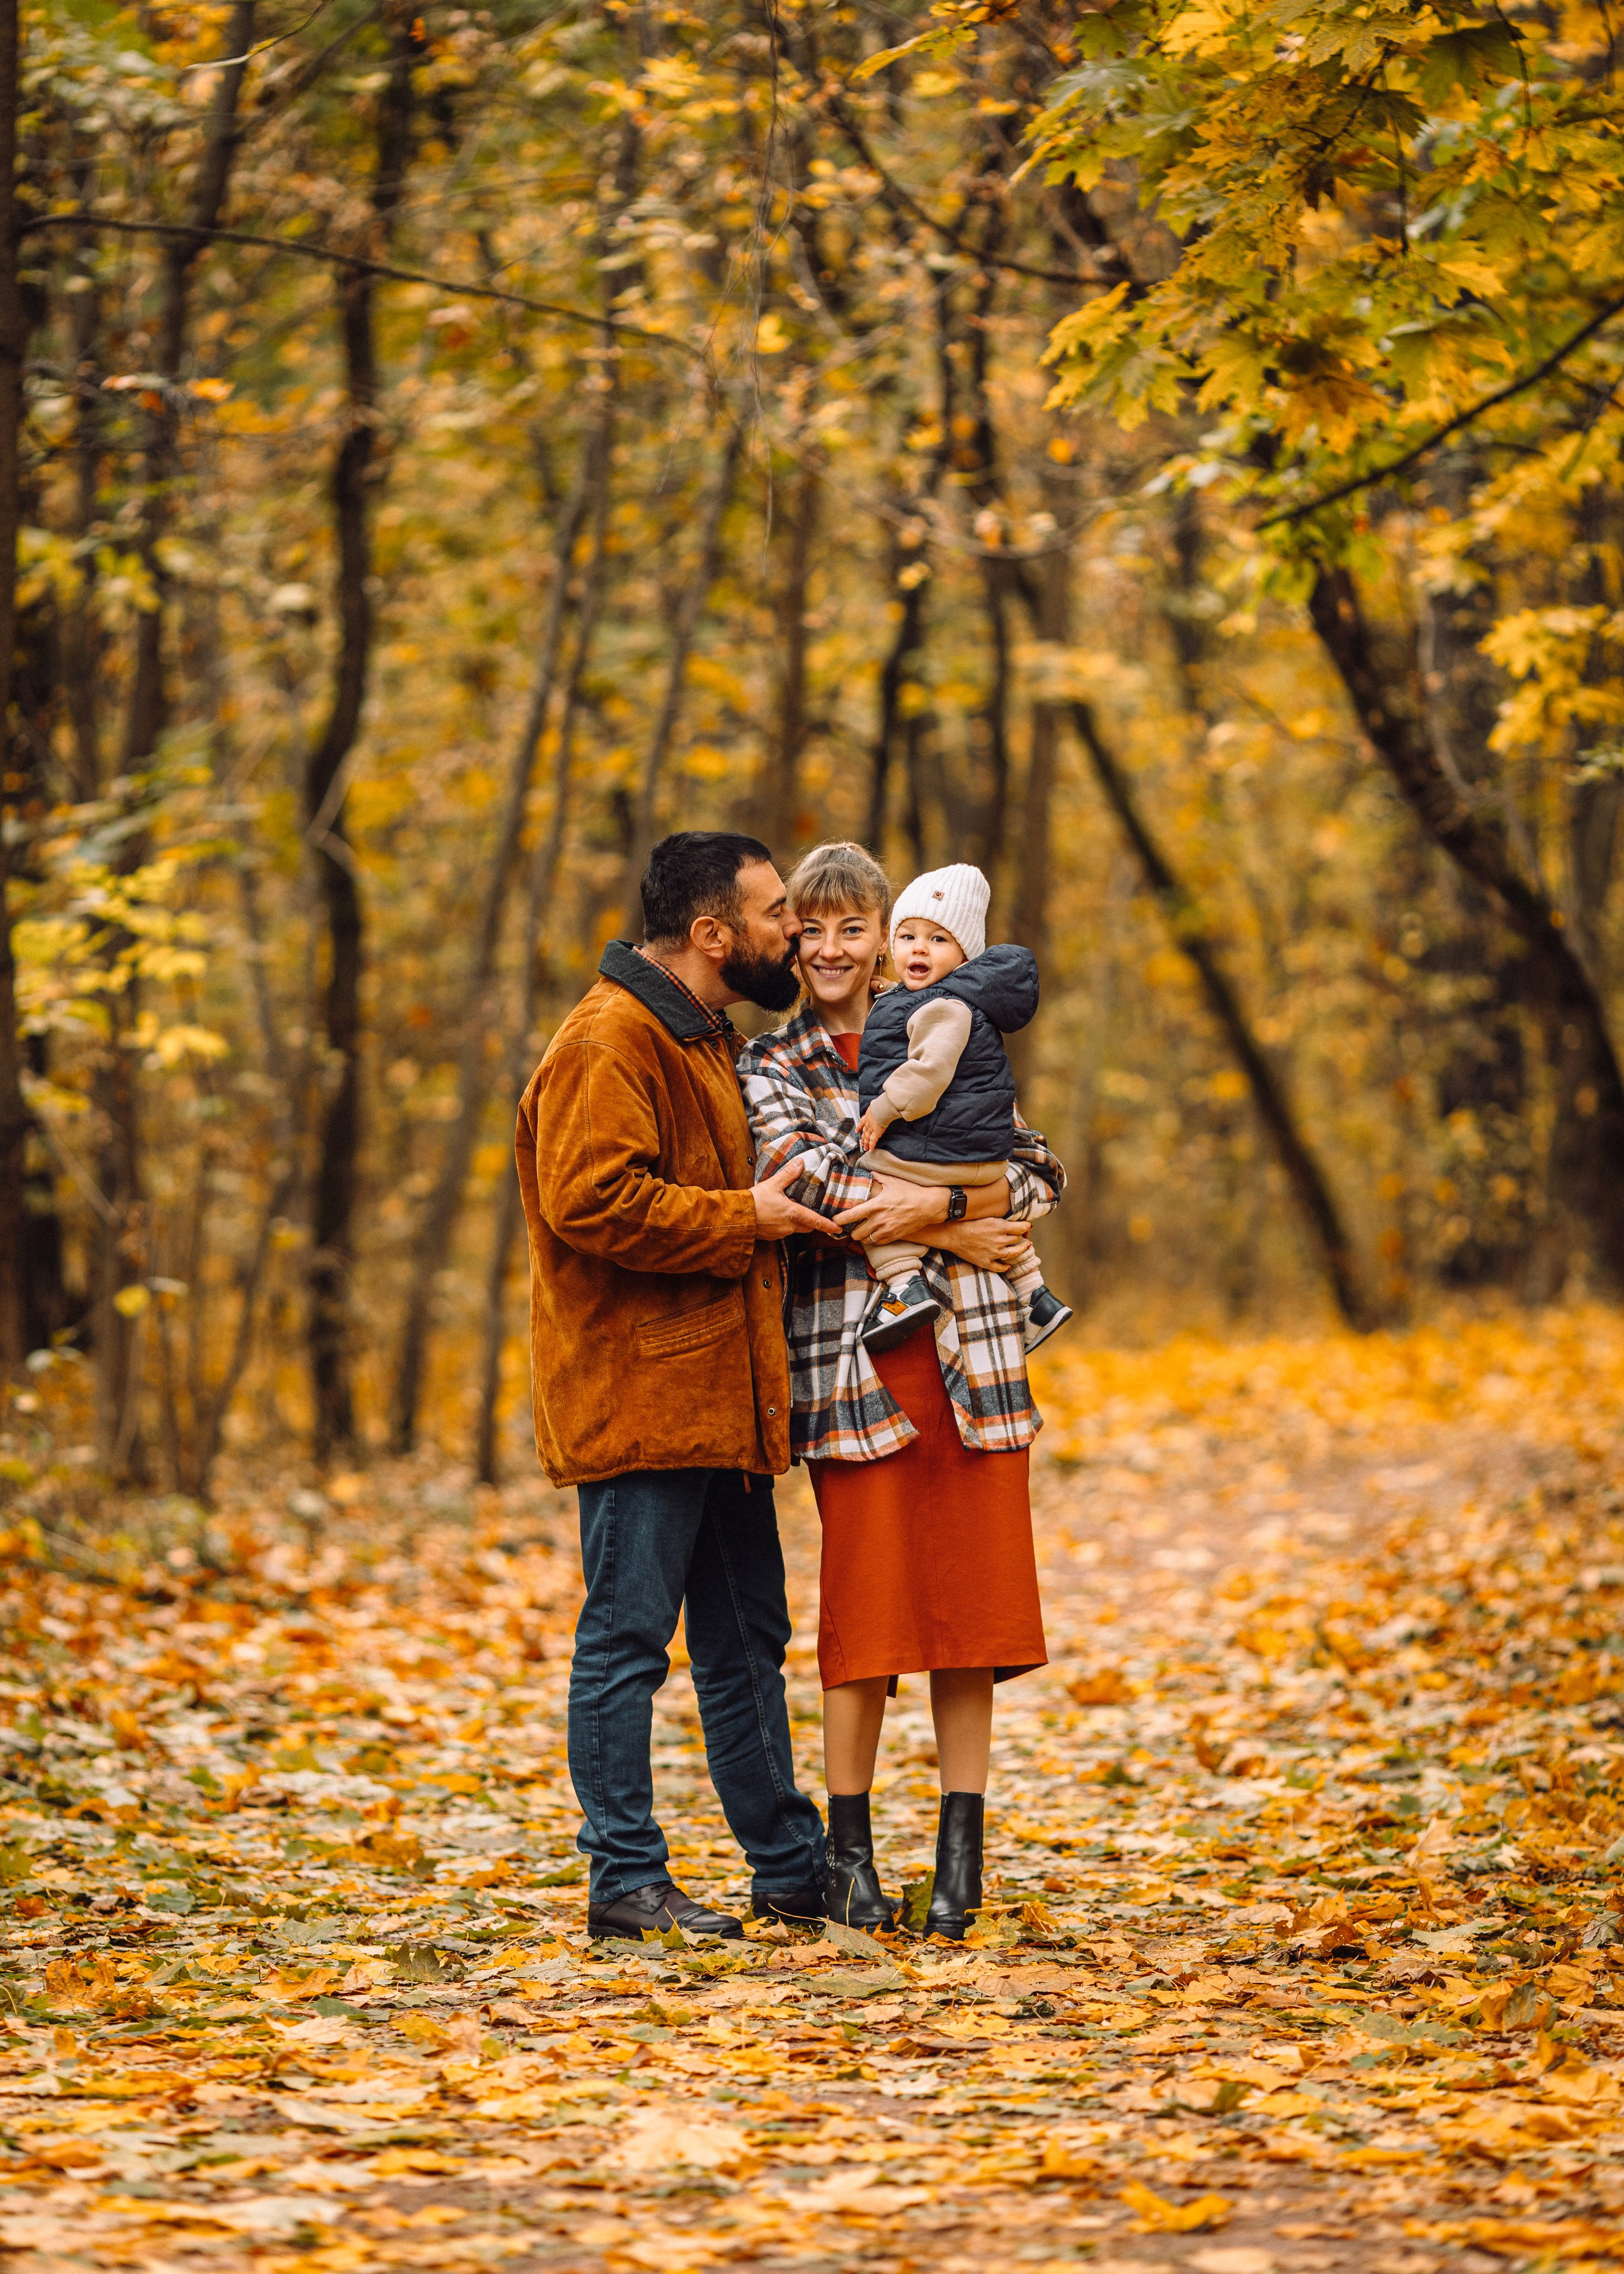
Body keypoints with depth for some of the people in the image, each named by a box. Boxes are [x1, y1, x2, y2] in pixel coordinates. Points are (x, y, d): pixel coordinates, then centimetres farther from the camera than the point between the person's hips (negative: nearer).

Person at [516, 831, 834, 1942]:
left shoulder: (704, 1037, 20)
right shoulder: (609, 1043, -14)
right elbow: (592, 1202, -24)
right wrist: (745, 1220, -18)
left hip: (719, 1395, 10)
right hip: (638, 1399, -10)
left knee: (748, 1641, 14)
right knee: (628, 1639, -4)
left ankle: (792, 1865, 21)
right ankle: (627, 1882, 1)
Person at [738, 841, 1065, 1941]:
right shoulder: (769, 1066, 8)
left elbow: (1040, 1172, 5)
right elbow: (805, 1180, -10)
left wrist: (935, 1202, -13)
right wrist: (960, 1231, -13)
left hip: (969, 1356, 2)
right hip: (854, 1363, -2)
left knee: (969, 1602, 1)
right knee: (863, 1611, -4)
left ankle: (962, 1861, 7)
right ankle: (851, 1853, 7)